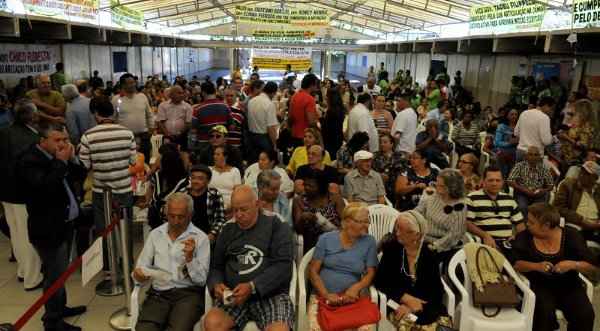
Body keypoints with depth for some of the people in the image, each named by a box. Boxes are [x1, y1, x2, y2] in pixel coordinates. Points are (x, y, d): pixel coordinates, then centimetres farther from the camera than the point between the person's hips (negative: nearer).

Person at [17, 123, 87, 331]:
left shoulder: (58, 156, 7)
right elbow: (45, 186, -31)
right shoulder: (29, 161, -17)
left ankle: (59, 307, 36)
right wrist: (61, 162, -24)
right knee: (55, 275, -2)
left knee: (60, 272, 20)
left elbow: (80, 175, 9)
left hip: (63, 224, 8)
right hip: (48, 228, -8)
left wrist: (71, 158, -7)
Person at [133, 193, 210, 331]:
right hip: (158, 293, 3)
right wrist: (138, 275, -10)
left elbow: (201, 280, -2)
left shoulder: (201, 238, 2)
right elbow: (141, 267, 13)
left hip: (188, 293, -2)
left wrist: (190, 258, -17)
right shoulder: (155, 234, 13)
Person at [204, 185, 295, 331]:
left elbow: (283, 265, -5)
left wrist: (252, 287, -17)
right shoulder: (227, 230, 19)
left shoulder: (277, 226, 6)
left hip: (271, 294, -3)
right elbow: (216, 266, 20)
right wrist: (216, 284, -3)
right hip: (234, 296, 3)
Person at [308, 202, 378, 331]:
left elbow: (370, 273, 5)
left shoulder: (369, 242, 4)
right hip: (322, 296, -1)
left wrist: (356, 287, -15)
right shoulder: (326, 239, 3)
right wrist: (326, 295, -11)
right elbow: (313, 271, 2)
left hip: (352, 298, 1)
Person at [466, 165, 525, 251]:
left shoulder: (509, 199, 21)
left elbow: (519, 223, 22)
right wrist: (484, 235, -19)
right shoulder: (472, 198, 2)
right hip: (485, 242, -5)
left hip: (509, 242, 6)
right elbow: (467, 223, -7)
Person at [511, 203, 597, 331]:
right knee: (545, 313, -30)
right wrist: (536, 266, -24)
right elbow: (515, 263, -7)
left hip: (569, 286, 1)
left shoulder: (571, 235, -3)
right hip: (539, 286, -1)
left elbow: (593, 266, -2)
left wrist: (572, 264, -22)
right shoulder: (524, 237, -4)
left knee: (585, 314, -22)